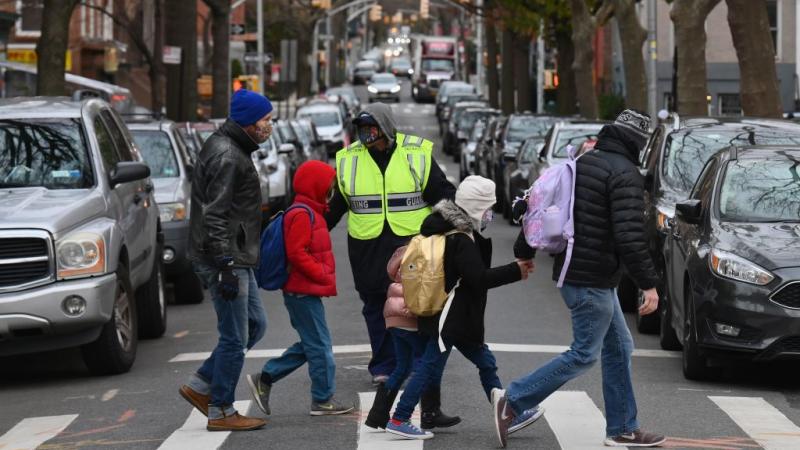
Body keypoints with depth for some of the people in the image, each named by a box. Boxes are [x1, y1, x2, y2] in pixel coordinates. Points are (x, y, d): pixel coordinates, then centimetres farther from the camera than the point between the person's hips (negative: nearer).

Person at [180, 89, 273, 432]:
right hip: (225, 259, -10)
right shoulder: (225, 156, -17)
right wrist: (225, 267, -24)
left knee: (254, 325, 15)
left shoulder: (235, 151, 16)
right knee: (235, 338, -4)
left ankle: (200, 386, 19)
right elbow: (215, 216, -22)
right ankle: (220, 412, 5)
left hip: (237, 259, 10)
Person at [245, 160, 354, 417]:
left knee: (310, 345, 14)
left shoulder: (310, 213, 18)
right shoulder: (301, 214, -15)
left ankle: (264, 379, 16)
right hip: (304, 291, -11)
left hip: (303, 291, 11)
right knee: (319, 345, -5)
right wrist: (323, 276, -19)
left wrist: (325, 276, 15)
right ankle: (323, 400, 1)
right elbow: (297, 253, -22)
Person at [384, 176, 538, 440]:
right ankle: (399, 420, 1)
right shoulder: (462, 241, -19)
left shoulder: (446, 229, 11)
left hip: (455, 318, 10)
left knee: (485, 362, 12)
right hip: (450, 319, -10)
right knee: (430, 367, -4)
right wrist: (516, 271, -18)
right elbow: (479, 278, -24)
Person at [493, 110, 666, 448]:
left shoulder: (582, 163, 12)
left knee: (619, 349, 14)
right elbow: (629, 235, -24)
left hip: (573, 272, 10)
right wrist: (648, 283, -21)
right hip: (592, 280, -10)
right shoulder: (625, 173, -16)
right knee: (584, 354, -2)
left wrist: (524, 253, 27)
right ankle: (512, 402, -1)